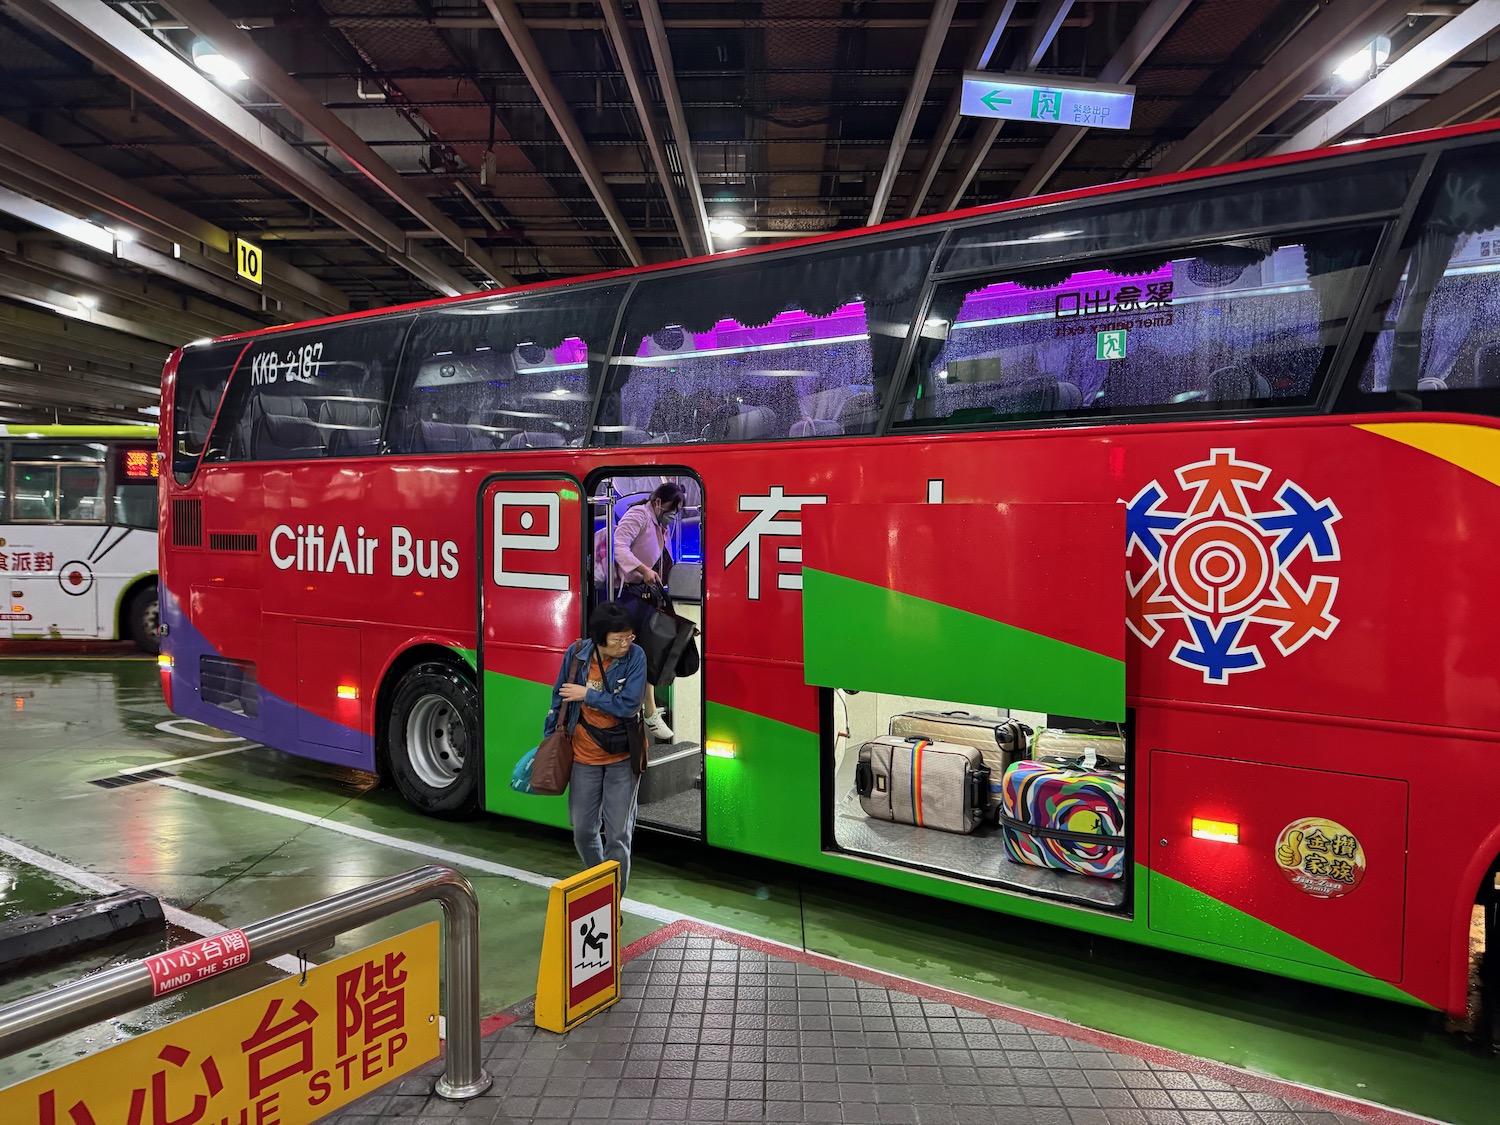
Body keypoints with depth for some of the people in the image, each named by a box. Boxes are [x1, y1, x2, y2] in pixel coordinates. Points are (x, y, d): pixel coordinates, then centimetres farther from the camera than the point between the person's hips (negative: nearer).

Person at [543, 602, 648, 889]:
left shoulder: (635, 656, -17)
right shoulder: (576, 653, -10)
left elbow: (629, 705, -25)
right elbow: (560, 698, 3)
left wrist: (586, 695, -18)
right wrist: (549, 739, 8)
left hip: (622, 757, -3)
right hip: (584, 755, 3)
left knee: (618, 835, 2)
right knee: (583, 831, 15)